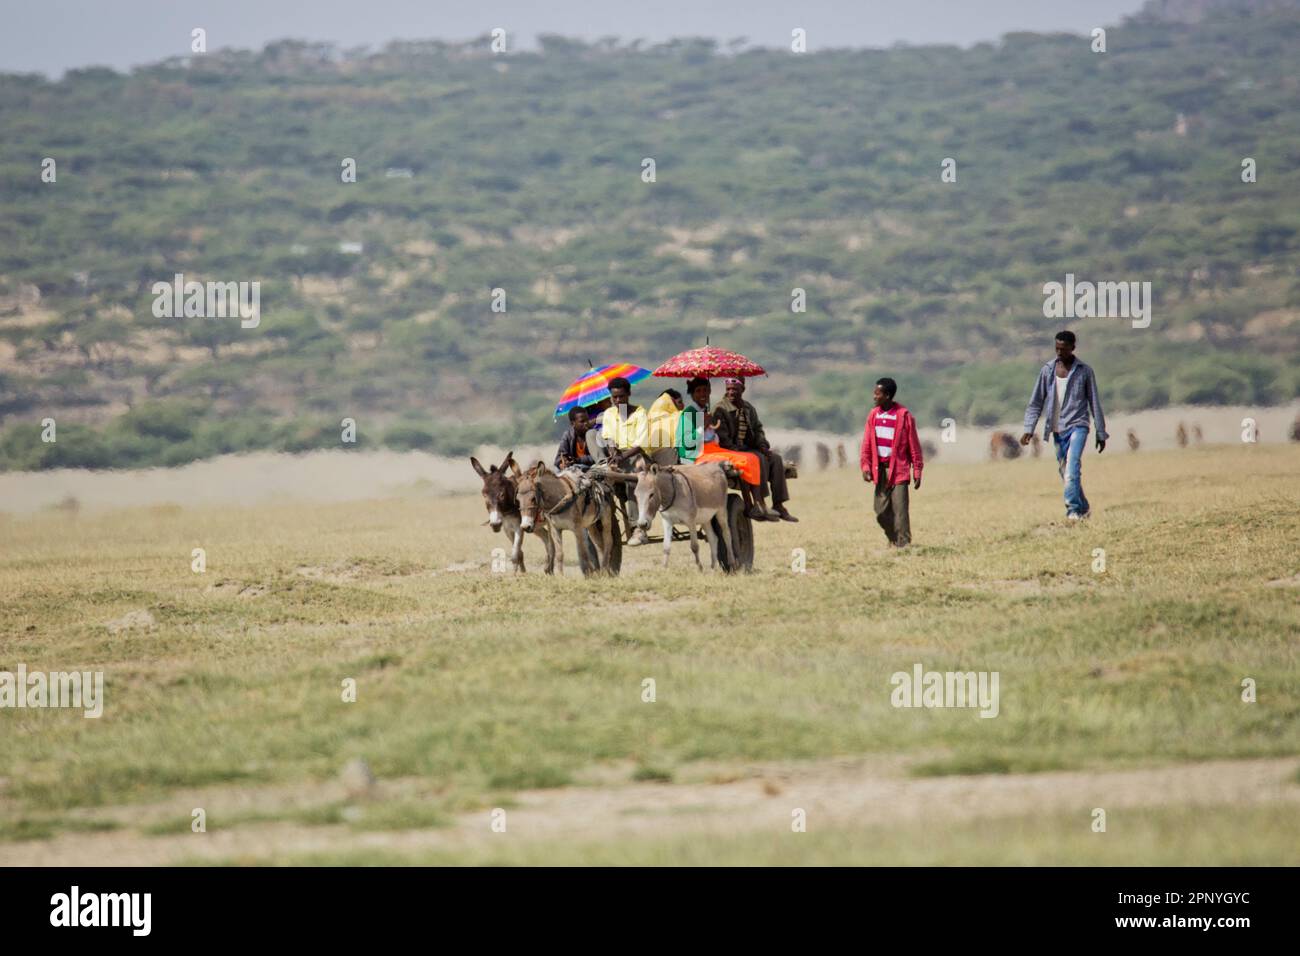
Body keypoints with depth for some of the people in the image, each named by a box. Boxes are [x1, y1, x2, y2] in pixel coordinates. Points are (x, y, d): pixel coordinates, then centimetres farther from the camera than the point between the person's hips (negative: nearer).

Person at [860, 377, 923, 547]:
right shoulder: (873, 415, 7)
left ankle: (903, 545, -4)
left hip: (898, 468, -5)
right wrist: (866, 466, 1)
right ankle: (893, 541, 21)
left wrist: (917, 471, -5)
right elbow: (867, 443, 10)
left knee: (899, 510, -8)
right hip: (880, 469, 5)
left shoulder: (904, 416, -8)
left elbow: (914, 445, -4)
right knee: (881, 511, 5)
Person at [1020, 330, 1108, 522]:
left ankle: (1073, 509, -28)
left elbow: (1094, 403, 5)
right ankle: (1083, 508, 25)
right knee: (1065, 471, 8)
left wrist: (1101, 433, 5)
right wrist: (1029, 429, -3)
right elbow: (1036, 402, 8)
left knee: (1072, 465, -23)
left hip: (1077, 426, -4)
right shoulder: (1047, 370, 5)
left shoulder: (1084, 371, 0)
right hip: (1057, 430, 4)